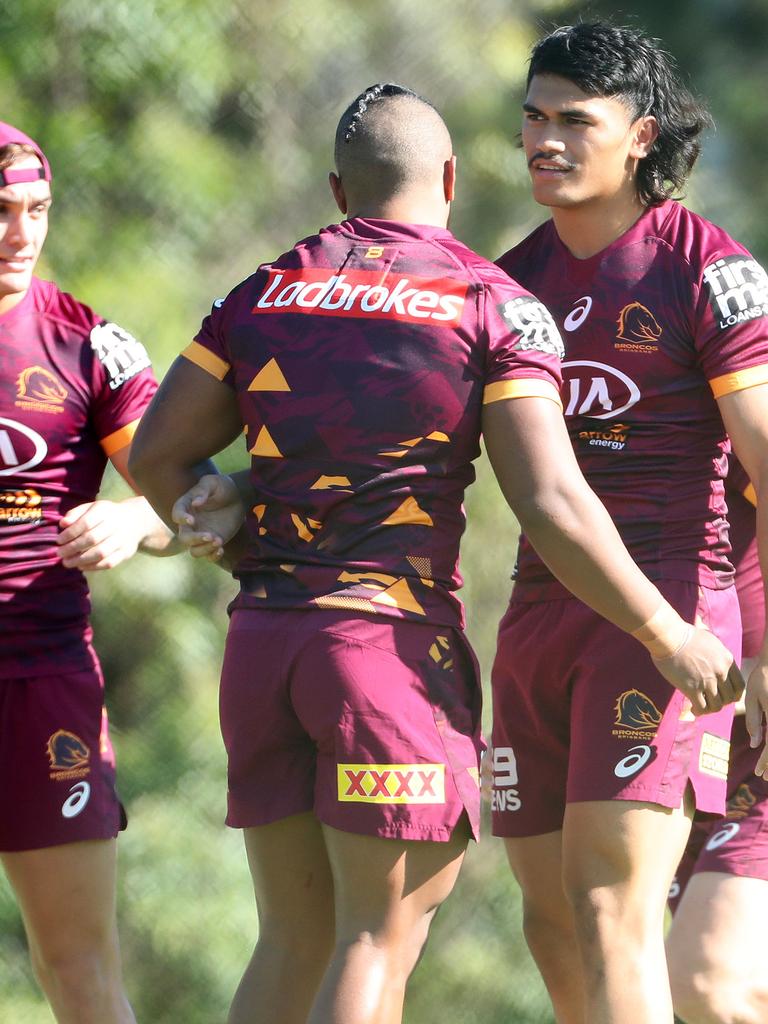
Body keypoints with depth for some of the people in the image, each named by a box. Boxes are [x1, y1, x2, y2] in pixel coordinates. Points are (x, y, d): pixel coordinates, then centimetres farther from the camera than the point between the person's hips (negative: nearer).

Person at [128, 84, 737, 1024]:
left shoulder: (264, 294, 11)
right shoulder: (494, 306, -2)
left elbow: (156, 458, 12)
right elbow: (551, 505, -10)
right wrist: (671, 638, -3)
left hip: (262, 636, 5)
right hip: (395, 638, -5)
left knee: (294, 939, 11)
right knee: (381, 937, -1)